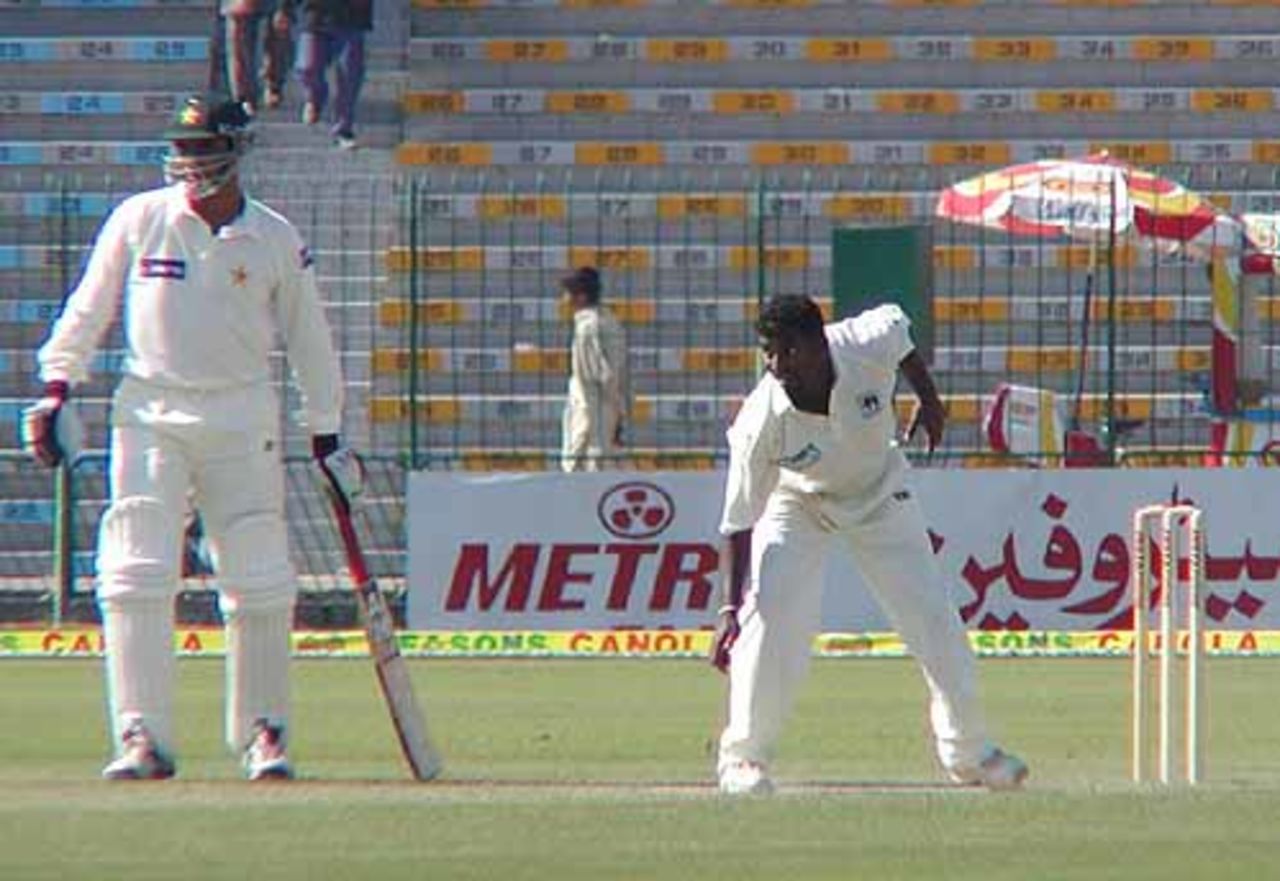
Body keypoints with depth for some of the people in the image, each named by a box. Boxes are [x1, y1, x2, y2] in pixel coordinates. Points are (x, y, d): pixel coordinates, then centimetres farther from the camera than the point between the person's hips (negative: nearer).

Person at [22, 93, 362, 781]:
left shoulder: (275, 240, 3)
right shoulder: (138, 220, 2)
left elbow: (307, 337, 11)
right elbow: (88, 310, 8)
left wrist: (326, 434, 11)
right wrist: (56, 385, -1)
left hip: (242, 420, 0)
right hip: (150, 411, 0)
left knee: (259, 585, -1)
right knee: (135, 576, -10)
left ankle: (263, 732, 13)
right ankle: (142, 735, -9)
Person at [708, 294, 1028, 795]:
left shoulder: (869, 345, -33)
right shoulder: (762, 421, -35)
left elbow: (898, 327, -6)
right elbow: (739, 523, -28)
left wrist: (928, 399, 7)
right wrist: (730, 608, -32)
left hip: (879, 498, 3)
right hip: (797, 505, -2)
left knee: (933, 616, 3)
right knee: (770, 618, -21)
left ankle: (968, 751, 21)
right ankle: (742, 757, -6)